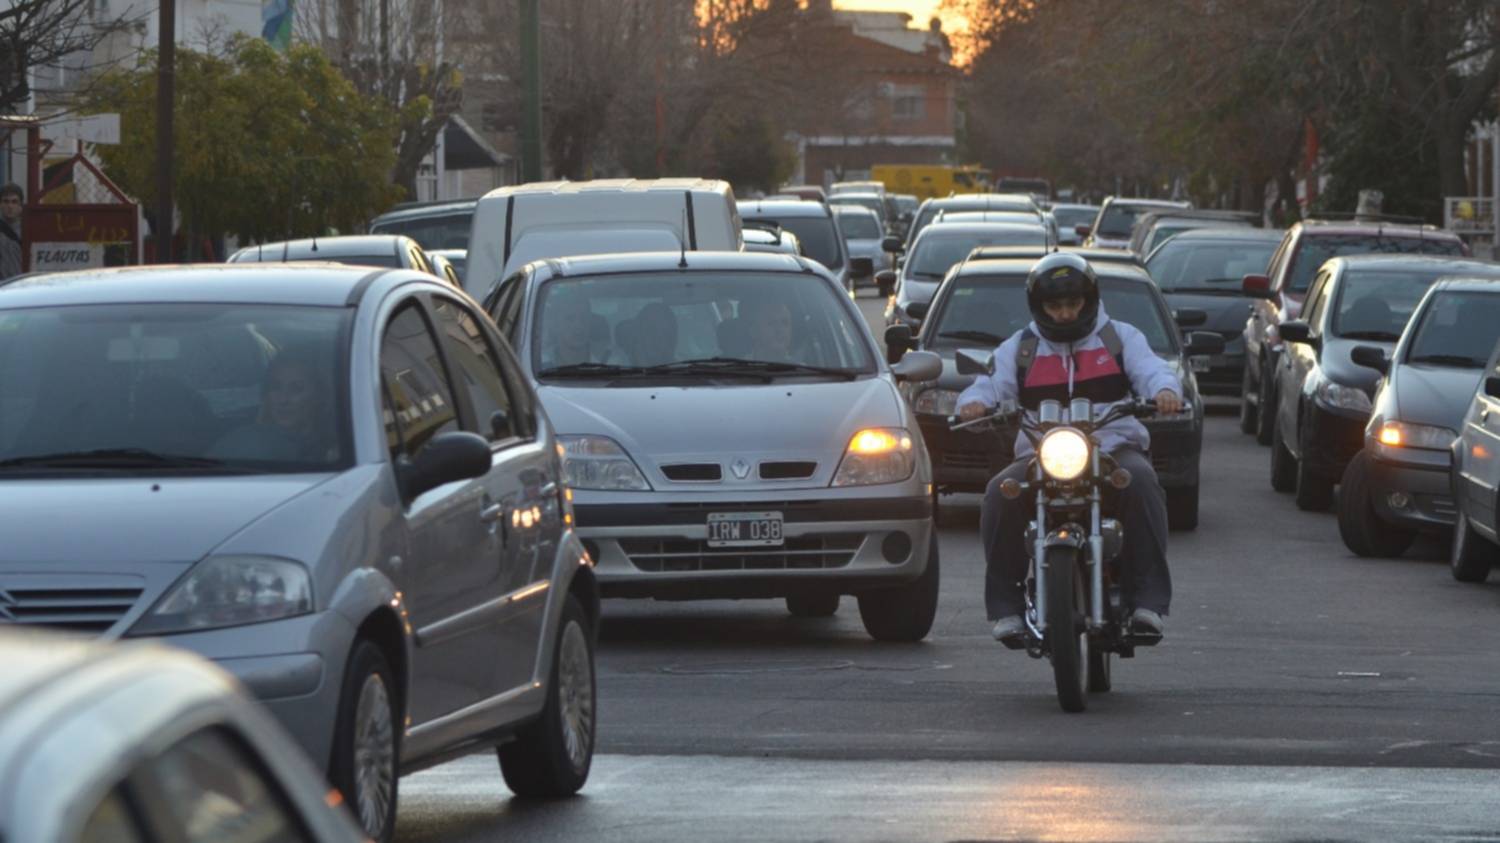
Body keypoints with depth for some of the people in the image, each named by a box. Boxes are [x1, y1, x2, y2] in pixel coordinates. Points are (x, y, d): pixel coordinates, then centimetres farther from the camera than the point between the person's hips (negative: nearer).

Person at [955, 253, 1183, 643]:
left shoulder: (1121, 338, 15)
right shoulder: (1020, 348, 17)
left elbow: (1151, 370, -1)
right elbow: (991, 383, 4)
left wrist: (1165, 391, -26)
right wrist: (974, 402, -21)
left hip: (1115, 446, -1)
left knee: (1141, 483, -34)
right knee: (1001, 493, -29)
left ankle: (1148, 600, -34)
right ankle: (1005, 605, -23)